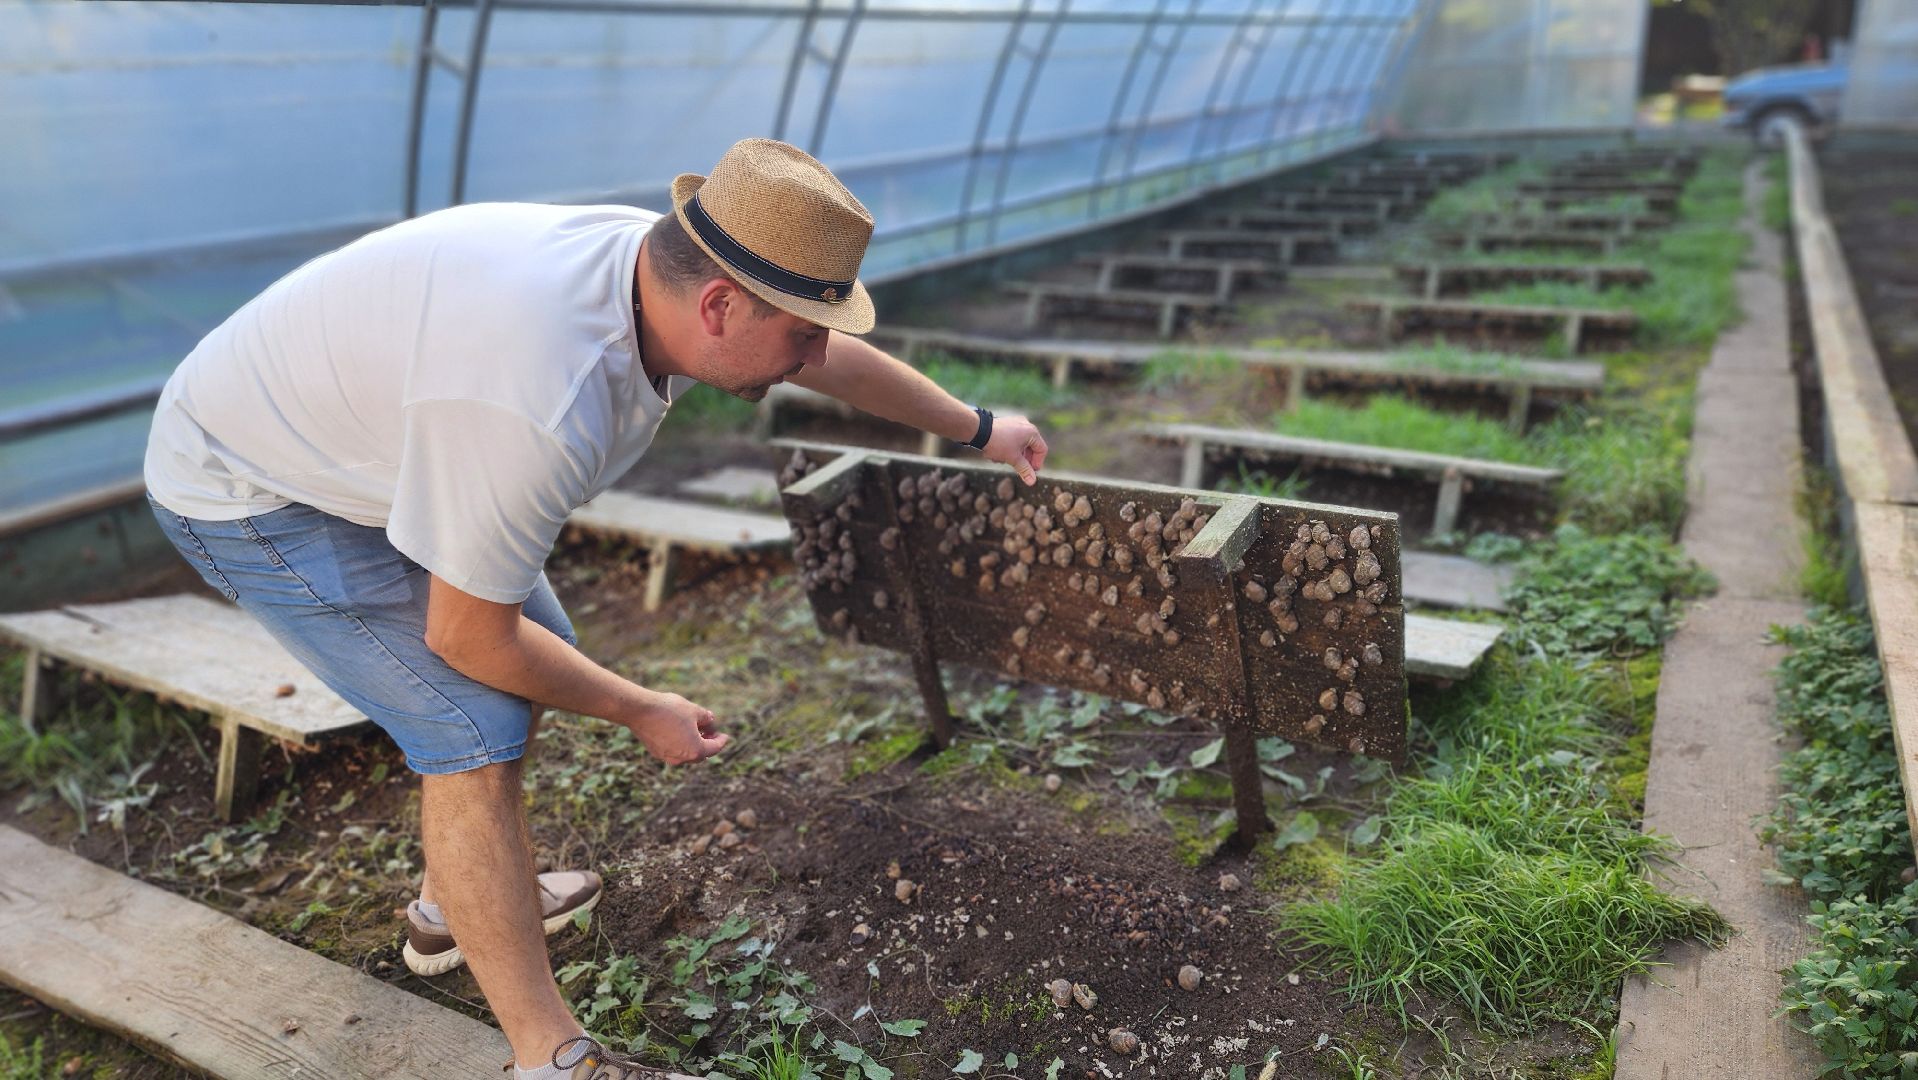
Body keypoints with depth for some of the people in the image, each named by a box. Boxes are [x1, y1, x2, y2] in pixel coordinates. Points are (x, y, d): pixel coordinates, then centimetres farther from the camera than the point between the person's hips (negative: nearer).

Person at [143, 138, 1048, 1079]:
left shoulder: (668, 269, -15)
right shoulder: (538, 410, -40)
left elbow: (837, 359, 4)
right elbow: (465, 636, -25)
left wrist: (977, 429, 18)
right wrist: (644, 715, -11)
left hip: (355, 437, 9)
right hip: (244, 489, -9)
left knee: (535, 659, 14)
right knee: (476, 729, -15)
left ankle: (453, 904, 36)